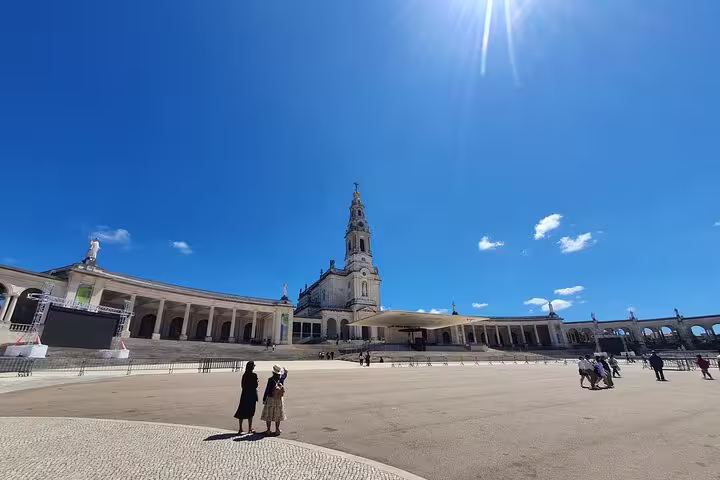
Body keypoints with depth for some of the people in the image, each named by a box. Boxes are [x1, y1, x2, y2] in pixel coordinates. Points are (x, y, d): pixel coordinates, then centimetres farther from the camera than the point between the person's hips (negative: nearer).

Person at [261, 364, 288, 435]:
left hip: (270, 399, -3)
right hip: (279, 400, 4)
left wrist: (264, 399, -6)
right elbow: (285, 375, 18)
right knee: (278, 415, 15)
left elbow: (267, 390, -16)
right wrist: (285, 371, 40)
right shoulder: (281, 378, -6)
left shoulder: (271, 379, -19)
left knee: (268, 415, 11)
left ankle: (268, 430, 15)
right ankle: (277, 430, 20)